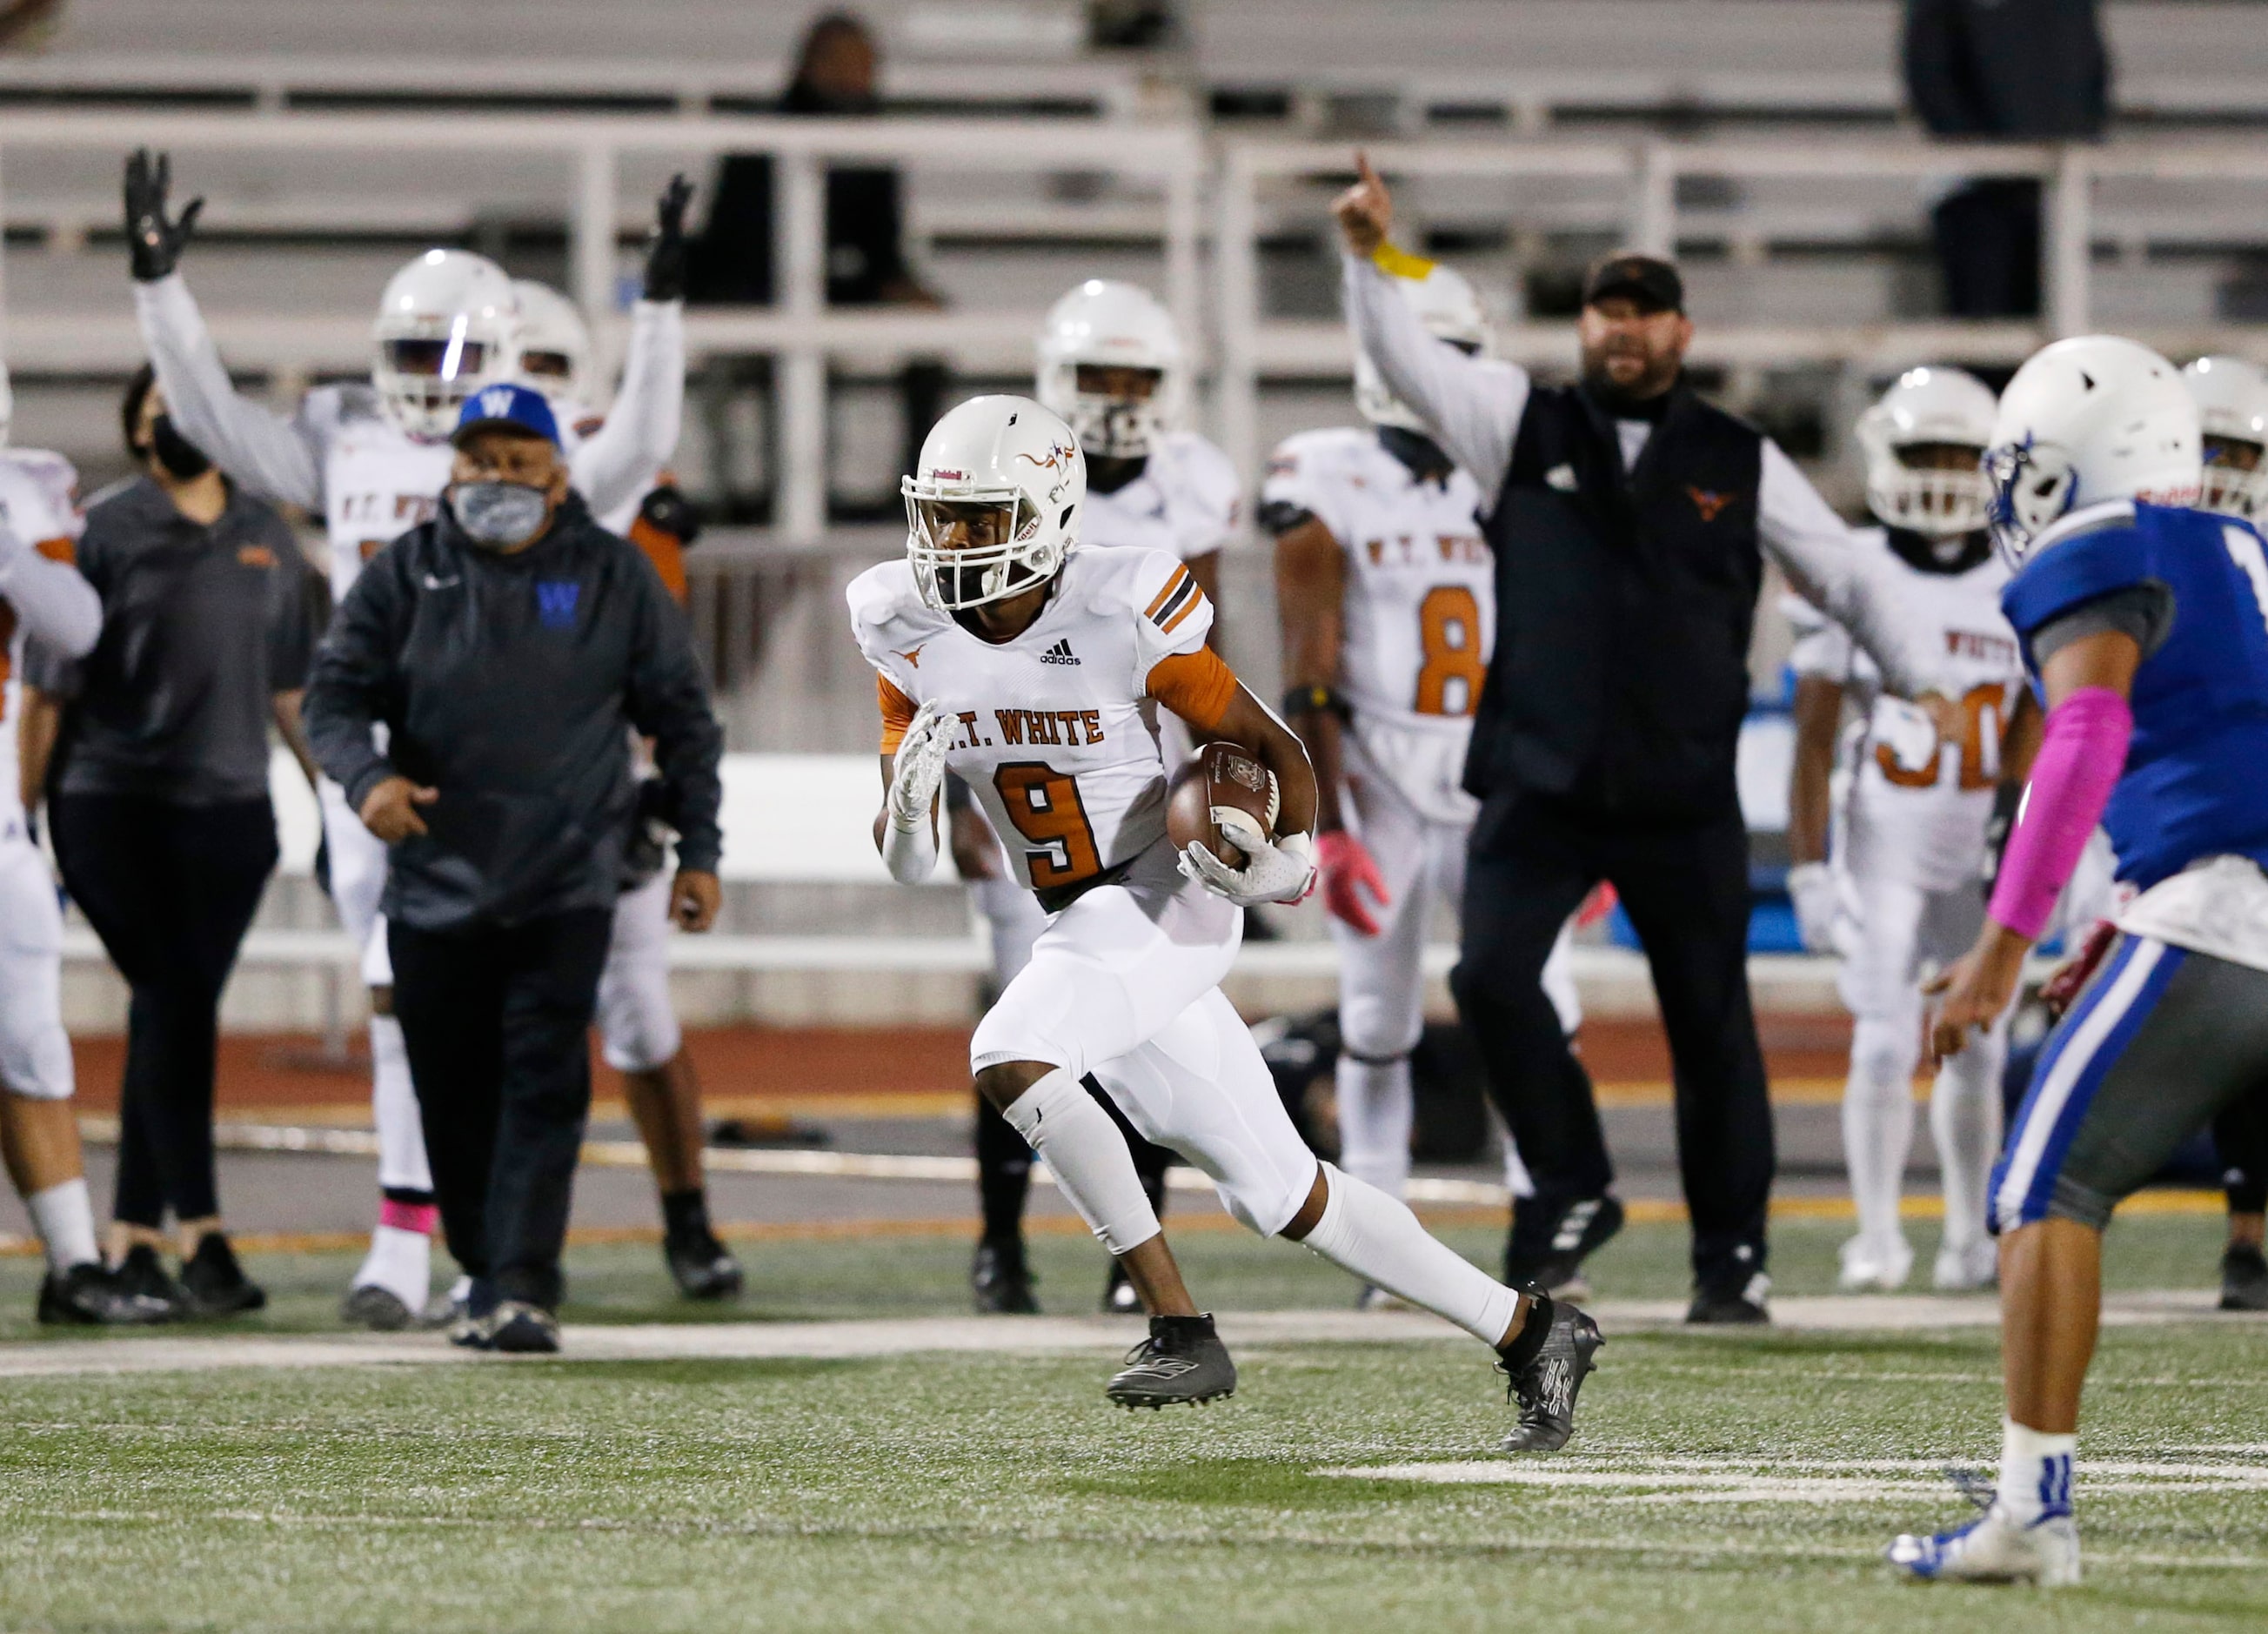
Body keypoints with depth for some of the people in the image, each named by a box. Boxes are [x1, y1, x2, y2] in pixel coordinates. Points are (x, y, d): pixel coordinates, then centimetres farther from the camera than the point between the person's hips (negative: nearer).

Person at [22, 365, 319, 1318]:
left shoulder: (266, 538, 13)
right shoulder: (108, 534, -2)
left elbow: (289, 687, 19)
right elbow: (52, 683, -1)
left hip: (228, 809, 4)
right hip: (114, 809, -4)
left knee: (174, 1016, 4)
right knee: (175, 1007, -12)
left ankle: (132, 1240, 11)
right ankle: (201, 1237, -14)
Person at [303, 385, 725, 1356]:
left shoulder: (612, 577, 6)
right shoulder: (405, 576, 7)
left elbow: (681, 718, 11)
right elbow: (335, 694, 4)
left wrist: (698, 849, 7)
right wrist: (367, 775, -18)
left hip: (565, 885, -2)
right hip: (435, 885, 2)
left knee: (544, 1085, -12)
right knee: (455, 1097, 6)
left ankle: (526, 1288, -15)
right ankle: (485, 1275, 21)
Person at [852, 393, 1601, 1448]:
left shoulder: (1120, 614, -18)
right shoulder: (907, 630, -3)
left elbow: (1271, 748, -7)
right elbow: (904, 864, 2)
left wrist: (1287, 853, -24)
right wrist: (908, 798, -20)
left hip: (1166, 894, -6)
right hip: (1081, 924, 6)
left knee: (1008, 1058, -29)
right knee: (1282, 1197, 8)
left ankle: (1179, 1328, -20)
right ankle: (1528, 1332, 21)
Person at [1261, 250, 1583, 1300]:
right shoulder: (1330, 490, -5)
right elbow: (1309, 678, -7)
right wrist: (1327, 831, -12)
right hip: (1378, 787, -3)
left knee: (1541, 1003, -7)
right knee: (1378, 1025, 3)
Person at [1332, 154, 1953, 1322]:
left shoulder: (1738, 465, 7)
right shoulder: (1524, 426, 6)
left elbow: (1847, 576, 12)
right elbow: (1405, 360, -4)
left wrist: (1922, 681, 2)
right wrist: (1369, 258, -20)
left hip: (1684, 798, 0)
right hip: (1539, 785, 0)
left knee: (1711, 1023, 4)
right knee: (1493, 976, -17)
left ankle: (1732, 1255, 15)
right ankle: (1571, 1188, 1)